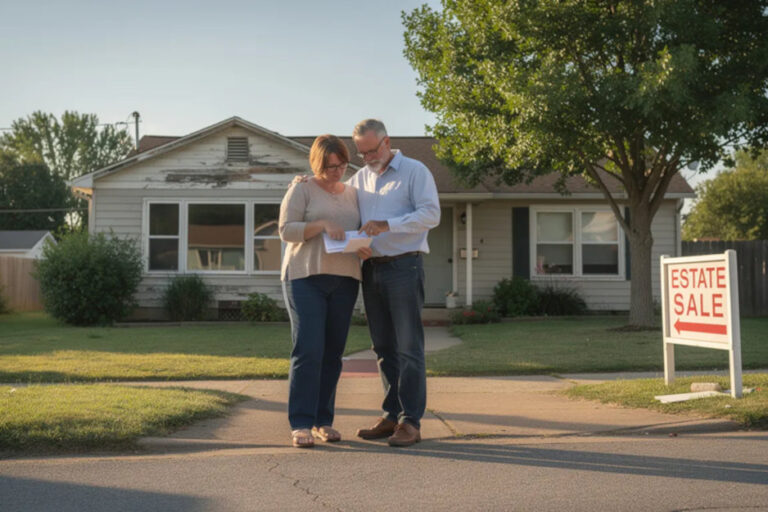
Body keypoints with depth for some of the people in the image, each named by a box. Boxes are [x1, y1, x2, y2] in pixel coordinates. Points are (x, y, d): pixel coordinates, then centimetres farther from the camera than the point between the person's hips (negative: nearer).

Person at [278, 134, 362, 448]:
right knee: (308, 349, -12)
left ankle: (323, 421, 12)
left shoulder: (352, 194, 17)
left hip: (344, 280, 5)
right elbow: (286, 230, -7)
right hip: (306, 277, -5)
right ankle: (301, 424, -10)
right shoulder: (301, 190, 2)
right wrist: (322, 225, -20)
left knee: (333, 352, 5)